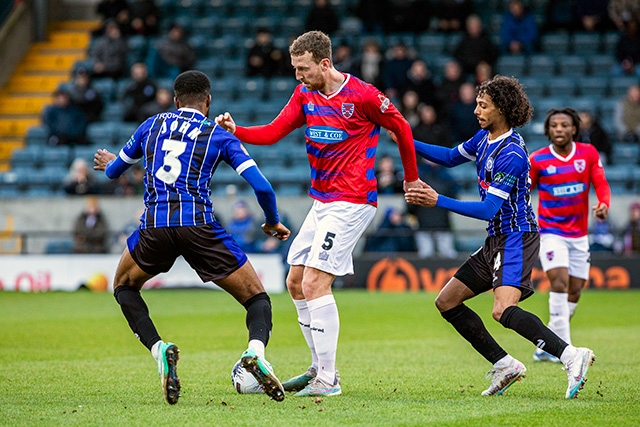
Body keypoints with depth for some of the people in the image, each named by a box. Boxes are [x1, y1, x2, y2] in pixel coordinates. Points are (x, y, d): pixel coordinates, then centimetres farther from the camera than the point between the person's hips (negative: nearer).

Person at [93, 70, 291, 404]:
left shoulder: (151, 126, 19)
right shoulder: (219, 136, 11)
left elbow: (114, 170, 33)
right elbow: (261, 186, 2)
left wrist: (108, 163, 58)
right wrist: (273, 223, 20)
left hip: (154, 225, 2)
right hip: (198, 224, -2)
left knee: (124, 286, 30)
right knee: (257, 298, 9)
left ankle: (158, 349, 4)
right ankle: (256, 351, -25)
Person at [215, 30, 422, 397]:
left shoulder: (362, 95, -13)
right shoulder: (305, 95, 7)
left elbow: (402, 129, -2)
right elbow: (273, 133, 5)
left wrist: (411, 178, 8)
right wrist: (235, 130, -13)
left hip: (351, 202, -9)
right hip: (322, 201, 9)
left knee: (315, 283, -16)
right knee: (296, 282, 9)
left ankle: (327, 379, -14)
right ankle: (320, 367, 18)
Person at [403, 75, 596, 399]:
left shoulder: (511, 153, -21)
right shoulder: (485, 136, 8)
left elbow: (488, 209, -23)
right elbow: (452, 157, 26)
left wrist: (438, 201, -24)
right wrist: (409, 143, 14)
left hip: (516, 237, -10)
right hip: (496, 239, 10)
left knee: (503, 311, -29)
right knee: (447, 302, 10)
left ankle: (571, 356, -32)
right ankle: (504, 365, 10)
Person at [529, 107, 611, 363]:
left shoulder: (588, 153, 0)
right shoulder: (538, 160, -5)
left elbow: (601, 184, -1)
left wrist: (604, 204, -21)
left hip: (579, 234, 4)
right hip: (551, 232, -4)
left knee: (574, 293, 6)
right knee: (560, 281, -22)